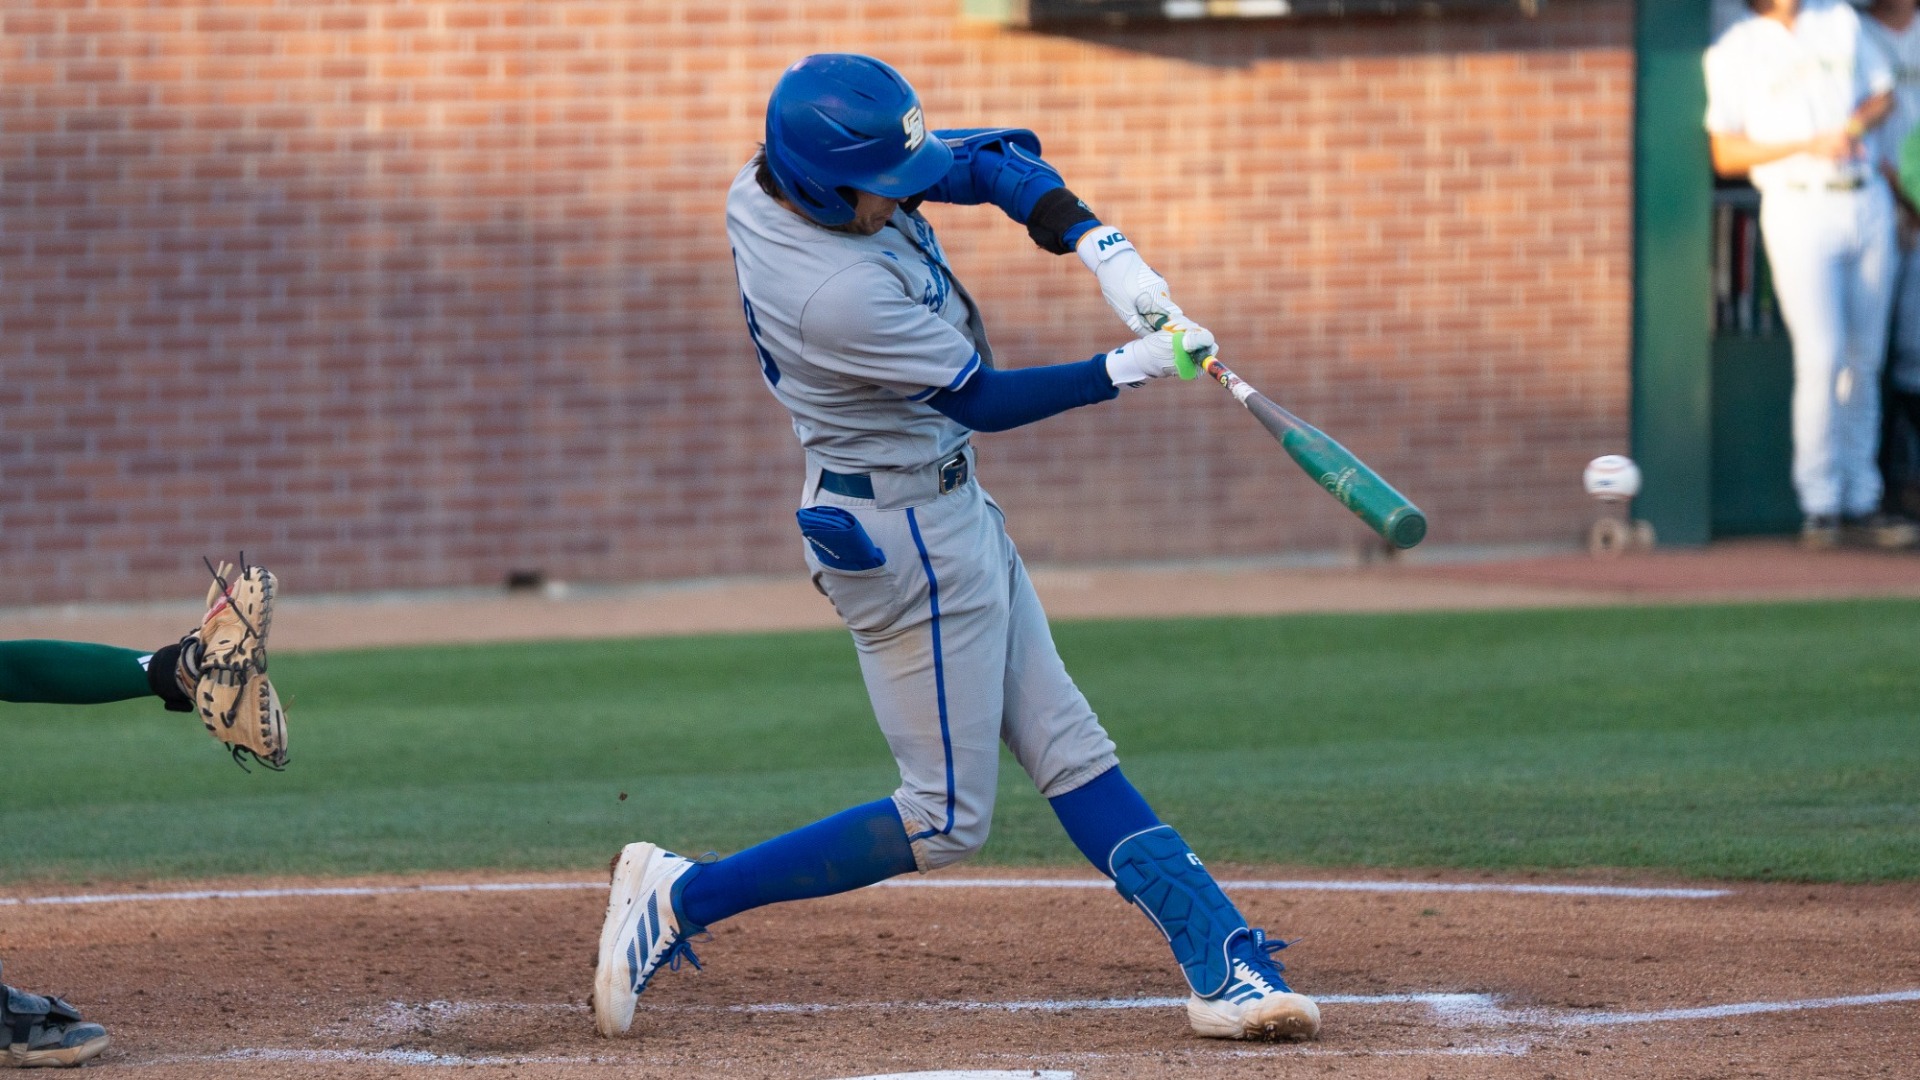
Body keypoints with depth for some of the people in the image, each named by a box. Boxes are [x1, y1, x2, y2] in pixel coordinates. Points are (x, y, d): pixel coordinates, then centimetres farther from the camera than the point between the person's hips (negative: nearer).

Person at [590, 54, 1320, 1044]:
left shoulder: (783, 175, -6)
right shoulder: (840, 295, -32)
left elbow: (995, 162, -1)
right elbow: (981, 401, -20)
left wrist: (1101, 249, -15)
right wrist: (1125, 371, -17)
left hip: (949, 508, 10)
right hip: (907, 538, -10)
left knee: (1067, 750, 8)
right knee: (944, 821, -1)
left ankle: (1223, 964, 9)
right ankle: (681, 899, 4)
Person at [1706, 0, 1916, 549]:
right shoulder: (1734, 51, 1)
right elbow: (1726, 155, -3)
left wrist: (1854, 126, -3)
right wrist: (1808, 145, -14)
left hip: (1867, 201, 4)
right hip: (1799, 209, -4)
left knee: (1865, 360, 5)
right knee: (1822, 358, -14)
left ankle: (1859, 504, 10)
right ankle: (1819, 508, -6)